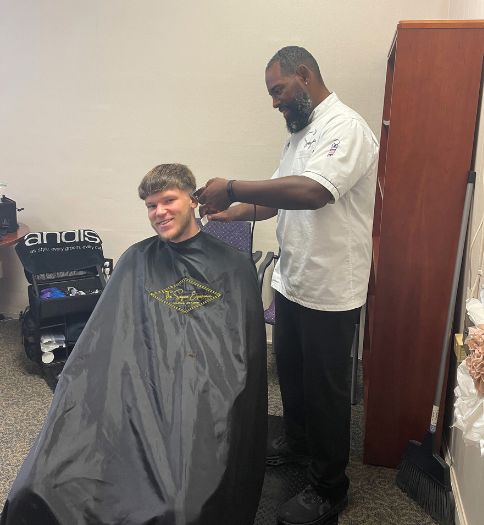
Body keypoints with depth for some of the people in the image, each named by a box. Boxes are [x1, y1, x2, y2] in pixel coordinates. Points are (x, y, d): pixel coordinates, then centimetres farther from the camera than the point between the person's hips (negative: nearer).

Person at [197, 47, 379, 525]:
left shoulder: (344, 128, -18)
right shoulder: (301, 132, 13)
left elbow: (311, 192, -34)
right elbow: (278, 196, 15)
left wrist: (232, 188, -27)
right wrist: (232, 213, 0)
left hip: (328, 289, -8)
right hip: (291, 281, 9)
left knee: (325, 389, 6)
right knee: (290, 371, 22)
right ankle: (297, 441, 47)